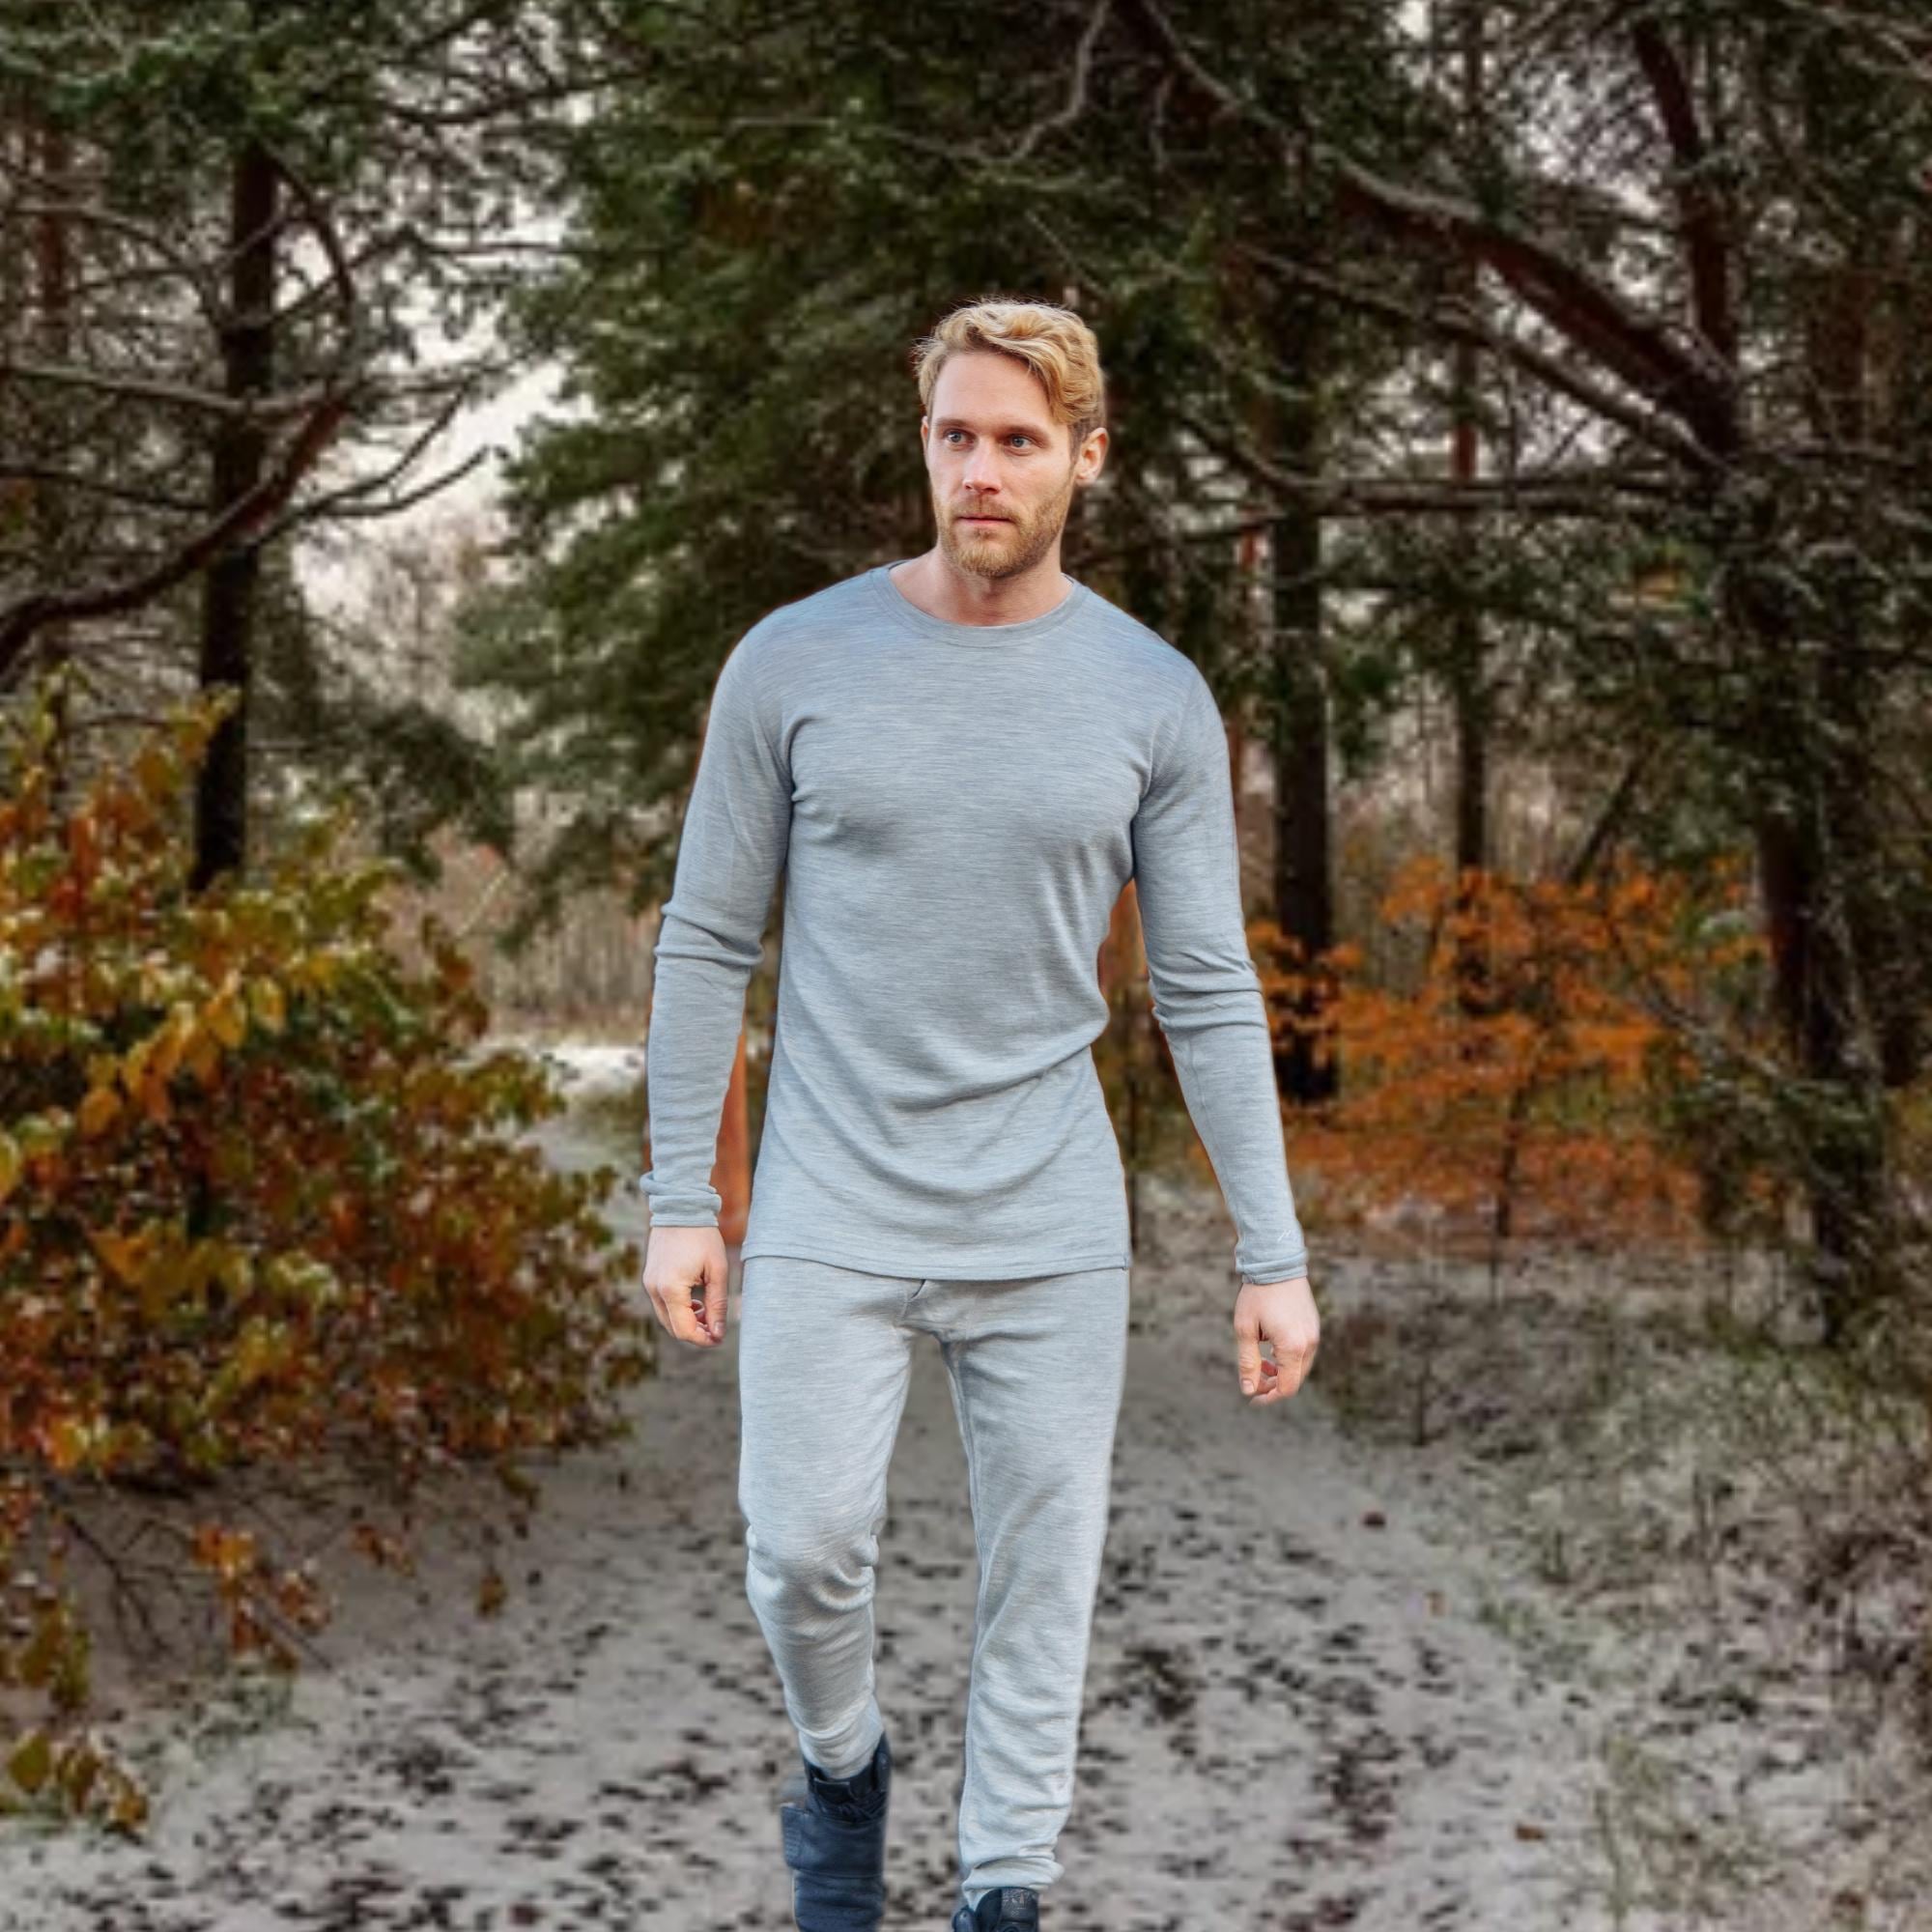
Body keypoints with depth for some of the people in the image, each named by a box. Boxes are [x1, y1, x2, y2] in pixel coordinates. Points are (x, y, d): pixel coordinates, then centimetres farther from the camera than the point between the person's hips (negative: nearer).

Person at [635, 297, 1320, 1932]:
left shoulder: (1155, 699, -2)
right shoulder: (795, 662, -3)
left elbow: (1210, 995, 1)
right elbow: (708, 946, 2)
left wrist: (1276, 1258, -2)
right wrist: (679, 1205, 0)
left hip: (1051, 1228, 1)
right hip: (831, 1216, -1)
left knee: (1043, 1574, 6)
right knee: (806, 1548, -2)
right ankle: (841, 1767, 30)